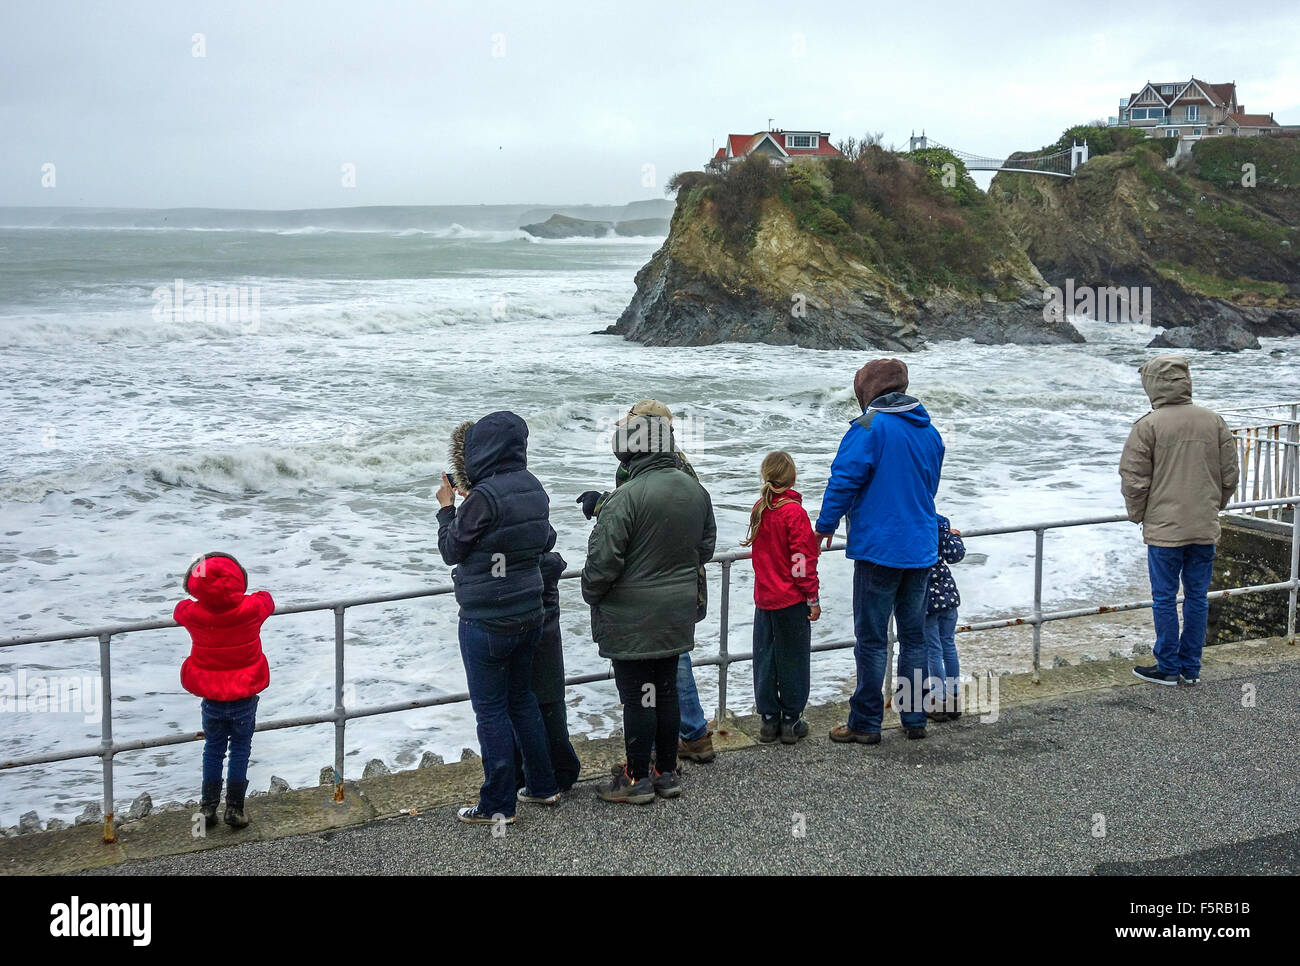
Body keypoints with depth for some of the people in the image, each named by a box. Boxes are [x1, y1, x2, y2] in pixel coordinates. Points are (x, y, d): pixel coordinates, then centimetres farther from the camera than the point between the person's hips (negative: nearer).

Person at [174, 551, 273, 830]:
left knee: (213, 748, 18)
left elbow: (180, 610, 9)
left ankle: (208, 807, 22)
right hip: (244, 697, -1)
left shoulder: (193, 614, -16)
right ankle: (234, 809, 14)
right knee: (240, 748, 13)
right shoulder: (251, 608, -18)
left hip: (211, 699, 1)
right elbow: (267, 601, 6)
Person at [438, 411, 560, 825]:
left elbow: (451, 550, -11)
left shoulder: (484, 498, -22)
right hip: (529, 615, 8)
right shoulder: (533, 488, 2)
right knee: (521, 698, 21)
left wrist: (447, 508, 6)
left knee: (491, 709, 3)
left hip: (486, 622, -7)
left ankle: (497, 805, 12)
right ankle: (543, 786, 29)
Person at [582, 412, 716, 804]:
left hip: (632, 620, -7)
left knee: (637, 697, 3)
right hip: (678, 615, 7)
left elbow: (603, 560, -20)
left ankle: (637, 779, 13)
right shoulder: (695, 490, 2)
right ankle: (667, 773, 25)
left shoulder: (627, 497, -22)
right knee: (666, 690, 16)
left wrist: (592, 594, -1)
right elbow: (706, 546, 14)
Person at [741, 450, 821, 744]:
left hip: (764, 598, 6)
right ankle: (791, 721, 11)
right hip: (791, 600, -6)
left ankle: (769, 719, 17)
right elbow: (804, 560, -15)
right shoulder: (794, 512, -16)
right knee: (793, 659, 5)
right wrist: (813, 598, -9)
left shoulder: (759, 509, 2)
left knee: (765, 657, 11)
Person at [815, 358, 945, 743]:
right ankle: (915, 718, 20)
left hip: (879, 549, -7)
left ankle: (866, 723, 4)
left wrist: (826, 525, -3)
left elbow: (844, 480, -16)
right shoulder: (929, 430, 11)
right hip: (921, 549, 7)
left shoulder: (870, 427, -12)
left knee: (871, 639, 0)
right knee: (914, 634, 14)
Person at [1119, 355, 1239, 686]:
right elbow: (1230, 475, 8)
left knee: (1165, 598, 6)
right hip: (1205, 529, 4)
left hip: (1164, 528, -4)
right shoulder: (1214, 421, 2)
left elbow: (1134, 480, -10)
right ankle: (1191, 667, 19)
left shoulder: (1148, 426, -11)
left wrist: (1138, 515, 7)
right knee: (1197, 597, 12)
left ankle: (1168, 668, 12)